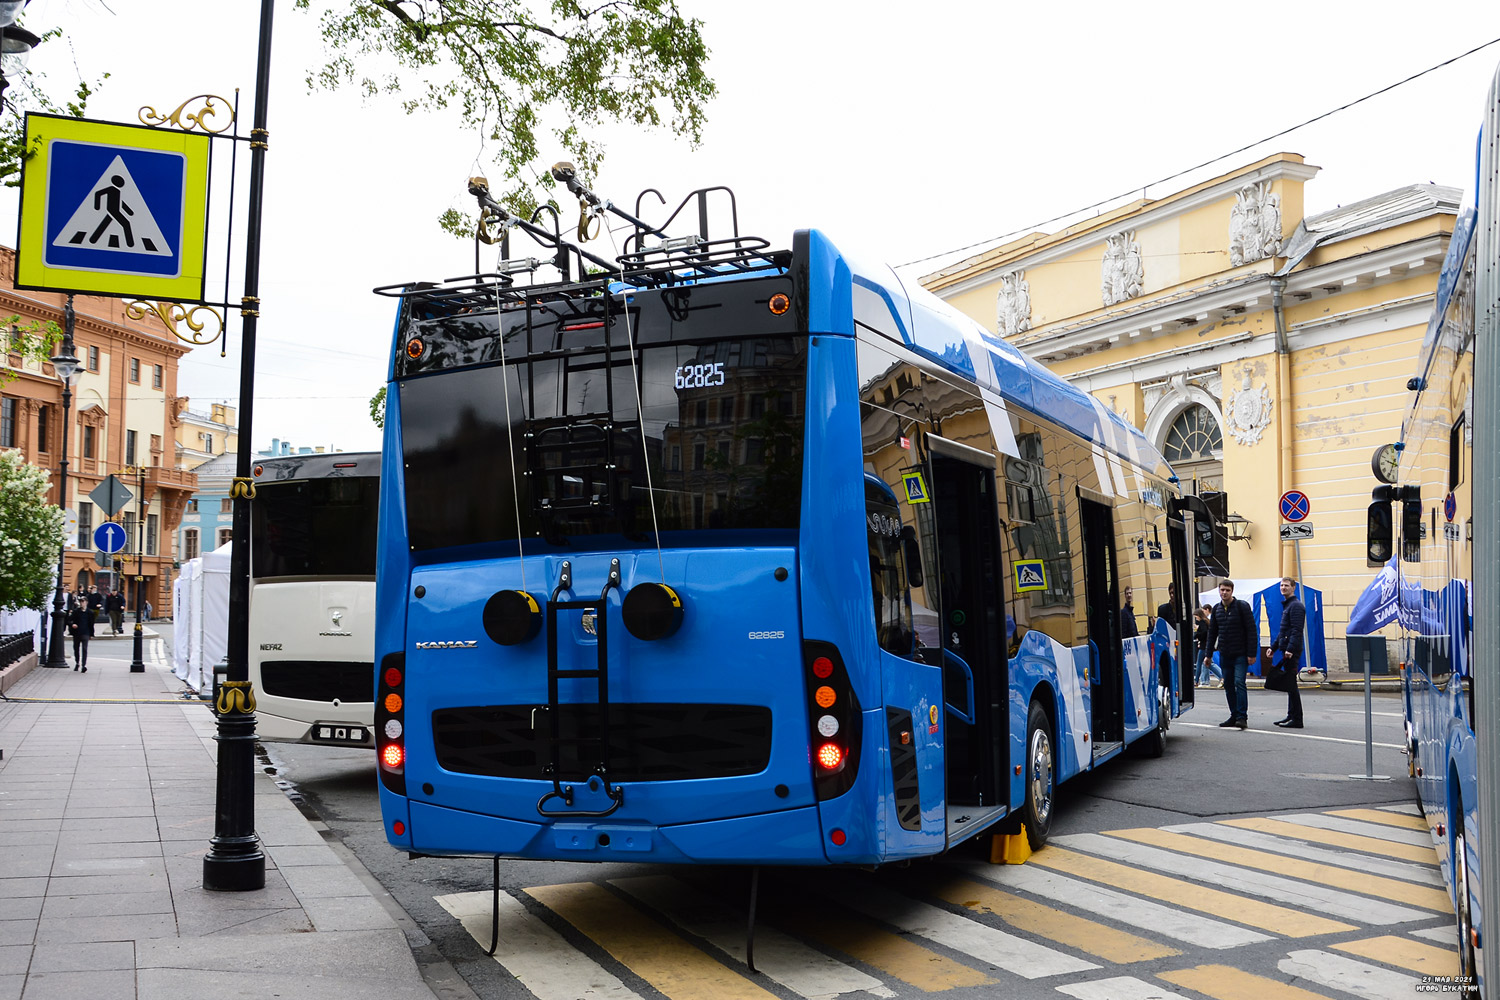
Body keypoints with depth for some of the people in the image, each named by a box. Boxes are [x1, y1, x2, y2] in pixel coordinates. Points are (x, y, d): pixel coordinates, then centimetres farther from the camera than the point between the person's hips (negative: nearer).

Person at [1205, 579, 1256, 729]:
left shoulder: (1242, 607, -6)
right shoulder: (1216, 609, 10)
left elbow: (1251, 631, -8)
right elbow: (1212, 632, 17)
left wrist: (1251, 653, -13)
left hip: (1240, 654, -6)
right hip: (1224, 655, 6)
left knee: (1239, 683, -14)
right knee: (1228, 685, 8)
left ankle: (1242, 717, -14)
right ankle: (1234, 716, 15)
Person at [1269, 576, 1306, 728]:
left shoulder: (1296, 606, -12)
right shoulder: (1286, 605, 19)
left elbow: (1296, 630, -20)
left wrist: (1290, 649, -26)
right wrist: (1274, 646, 24)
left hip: (1292, 651, -10)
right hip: (1286, 650, 10)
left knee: (1291, 684, -9)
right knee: (1289, 684, 13)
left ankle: (1297, 719, -6)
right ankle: (1291, 716, 20)